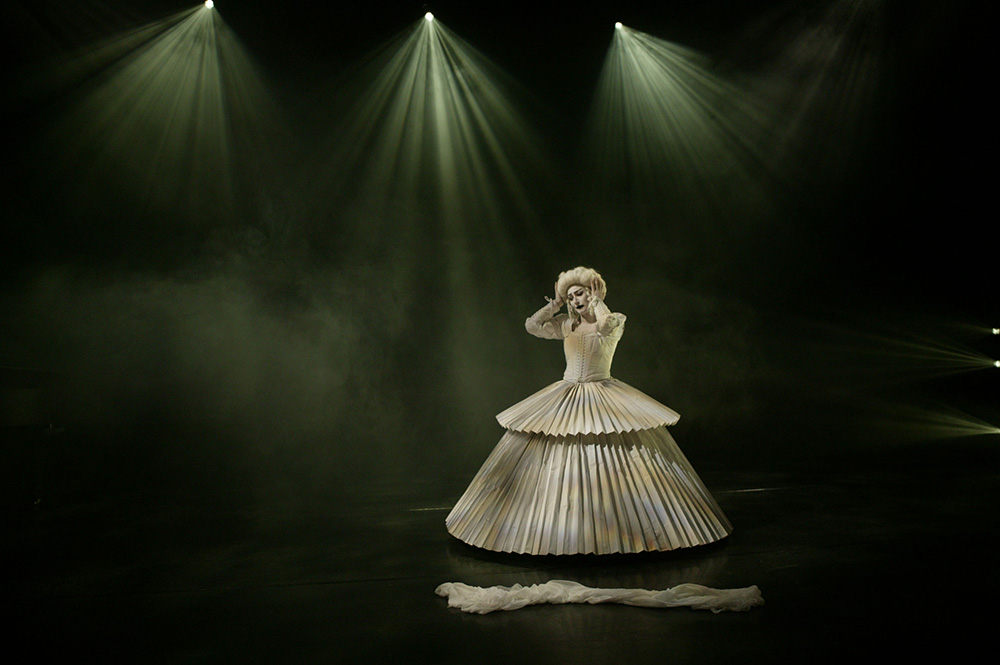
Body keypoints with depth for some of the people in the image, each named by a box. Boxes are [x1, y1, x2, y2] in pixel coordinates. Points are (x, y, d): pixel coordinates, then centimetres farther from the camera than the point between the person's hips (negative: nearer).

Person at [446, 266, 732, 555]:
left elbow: (605, 323, -26)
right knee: (559, 465, 4)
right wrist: (556, 304, 7)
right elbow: (532, 325, 7)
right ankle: (556, 527, 14)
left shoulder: (614, 322, -2)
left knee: (612, 463, -9)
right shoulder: (567, 325, 11)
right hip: (566, 398, 5)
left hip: (602, 397, -5)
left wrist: (596, 300, -10)